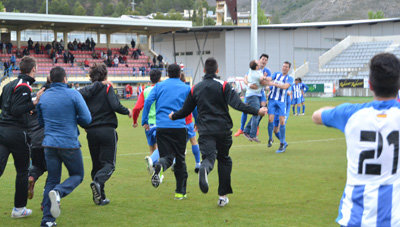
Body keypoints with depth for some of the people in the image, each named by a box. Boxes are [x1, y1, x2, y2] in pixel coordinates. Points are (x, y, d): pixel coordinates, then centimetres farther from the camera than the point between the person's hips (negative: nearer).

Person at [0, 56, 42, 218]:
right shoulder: (24, 86, -12)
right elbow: (16, 110, -19)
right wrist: (34, 103, -18)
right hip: (16, 132, -7)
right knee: (22, 171, 9)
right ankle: (19, 209, 16)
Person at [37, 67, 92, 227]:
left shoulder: (43, 97, 6)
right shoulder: (73, 95, -7)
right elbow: (86, 119, -9)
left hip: (49, 144, 4)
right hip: (69, 143, -4)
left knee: (52, 180, 10)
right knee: (77, 175, 13)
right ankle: (58, 192, -18)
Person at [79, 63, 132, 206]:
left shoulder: (85, 91, 8)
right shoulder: (107, 88, -2)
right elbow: (115, 106, -14)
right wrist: (127, 112, 4)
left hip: (91, 132, 4)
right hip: (107, 130, -4)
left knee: (96, 164, 13)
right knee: (109, 163, 0)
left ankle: (100, 197, 10)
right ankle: (98, 182, -30)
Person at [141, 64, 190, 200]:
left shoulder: (159, 86, 10)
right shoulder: (186, 88, 9)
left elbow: (148, 102, 0)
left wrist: (144, 121, 4)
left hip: (161, 126, 1)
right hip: (179, 126, -1)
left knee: (167, 156, 2)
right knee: (180, 159, 10)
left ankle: (159, 166, -36)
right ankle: (180, 191, 11)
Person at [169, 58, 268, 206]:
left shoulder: (195, 89, 9)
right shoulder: (223, 86, 0)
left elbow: (186, 110, 16)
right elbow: (236, 104, -14)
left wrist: (173, 116, 36)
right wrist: (257, 111, -15)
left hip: (205, 131, 1)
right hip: (223, 129, -1)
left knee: (209, 156, -9)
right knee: (224, 159, 15)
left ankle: (204, 169, -49)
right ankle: (223, 196, 14)